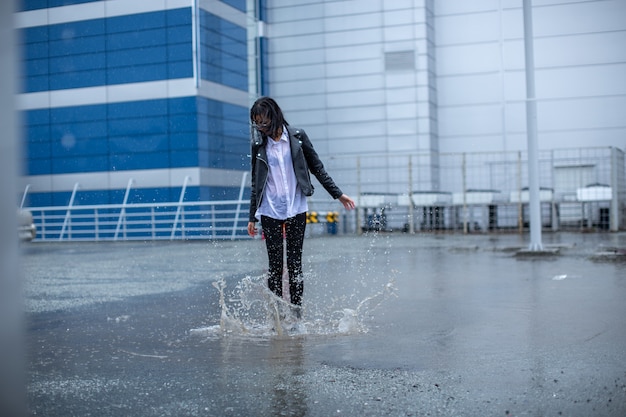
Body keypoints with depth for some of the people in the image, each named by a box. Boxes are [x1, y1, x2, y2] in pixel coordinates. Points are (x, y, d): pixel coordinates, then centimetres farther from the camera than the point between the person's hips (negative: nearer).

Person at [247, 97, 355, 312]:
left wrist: (338, 194, 5)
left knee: (295, 263, 0)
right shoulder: (259, 145, 6)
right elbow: (255, 183, 11)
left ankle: (296, 314, 5)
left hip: (296, 209, -1)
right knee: (275, 265, -1)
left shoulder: (297, 136, 2)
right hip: (269, 212, 1)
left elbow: (317, 168, 7)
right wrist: (252, 217, 11)